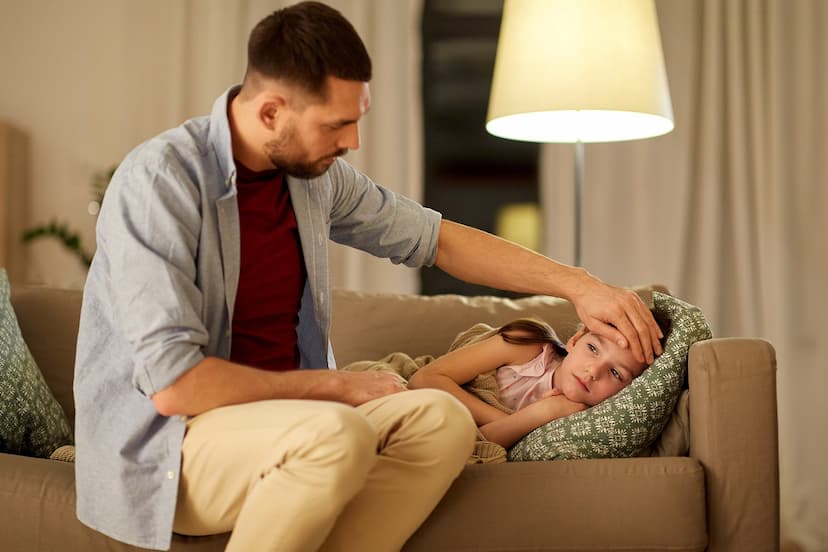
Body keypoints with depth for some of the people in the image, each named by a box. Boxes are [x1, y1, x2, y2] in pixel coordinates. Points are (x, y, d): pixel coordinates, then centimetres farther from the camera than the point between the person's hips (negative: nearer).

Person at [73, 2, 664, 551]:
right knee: (337, 433, -34)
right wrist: (334, 384, -15)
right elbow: (172, 383, -24)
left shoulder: (318, 172, 2)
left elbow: (437, 239, 15)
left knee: (440, 418, -18)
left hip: (277, 418, 7)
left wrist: (578, 285, 8)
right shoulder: (158, 181, -19)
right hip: (165, 445, -6)